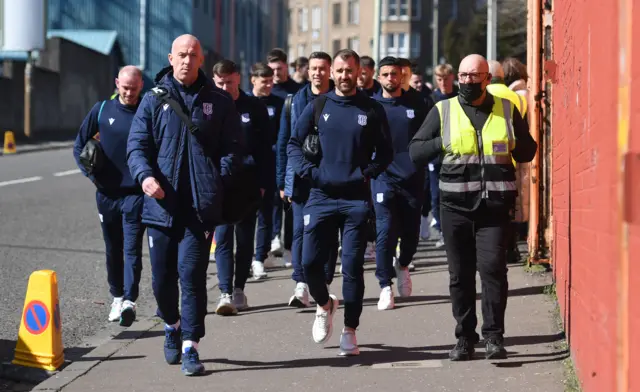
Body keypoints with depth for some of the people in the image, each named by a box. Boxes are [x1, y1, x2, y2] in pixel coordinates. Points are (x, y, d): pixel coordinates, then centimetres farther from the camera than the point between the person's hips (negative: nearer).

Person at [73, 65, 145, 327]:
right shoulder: (102, 110, 3)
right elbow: (79, 146, 10)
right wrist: (91, 174, 1)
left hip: (136, 193, -3)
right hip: (107, 193, 3)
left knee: (132, 249, -10)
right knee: (113, 249, 13)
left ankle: (129, 301, -16)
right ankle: (117, 298, 25)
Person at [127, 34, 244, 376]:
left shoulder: (218, 101, 7)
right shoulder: (154, 99, 7)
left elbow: (233, 147, 9)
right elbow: (136, 145, 4)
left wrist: (219, 181, -6)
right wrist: (145, 176, -15)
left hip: (201, 205, -1)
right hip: (161, 203, 1)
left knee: (192, 273, -8)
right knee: (162, 275, 7)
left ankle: (190, 347, -1)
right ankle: (171, 325, 36)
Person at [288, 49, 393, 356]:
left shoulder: (371, 110, 4)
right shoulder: (319, 106, 5)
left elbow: (385, 152, 8)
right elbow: (293, 143, 7)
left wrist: (367, 173, -8)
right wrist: (309, 172, -7)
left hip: (356, 198, -1)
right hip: (321, 197, 1)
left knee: (352, 267, -1)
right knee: (310, 262, -3)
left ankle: (349, 331, 9)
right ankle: (324, 305, 27)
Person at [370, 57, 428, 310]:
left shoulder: (415, 104, 7)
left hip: (412, 177, 2)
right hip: (383, 177, -2)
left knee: (411, 231, 8)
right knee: (385, 231, -10)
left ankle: (402, 265, 38)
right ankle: (385, 287, -3)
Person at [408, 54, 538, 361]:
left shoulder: (507, 110, 9)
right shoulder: (443, 111, 8)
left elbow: (527, 152, 15)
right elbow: (415, 152, 6)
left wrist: (513, 143, -6)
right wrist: (442, 143, -9)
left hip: (495, 205, -1)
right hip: (455, 205, 1)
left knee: (493, 267, -12)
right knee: (460, 274, 6)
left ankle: (494, 336, -4)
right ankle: (465, 338, 16)